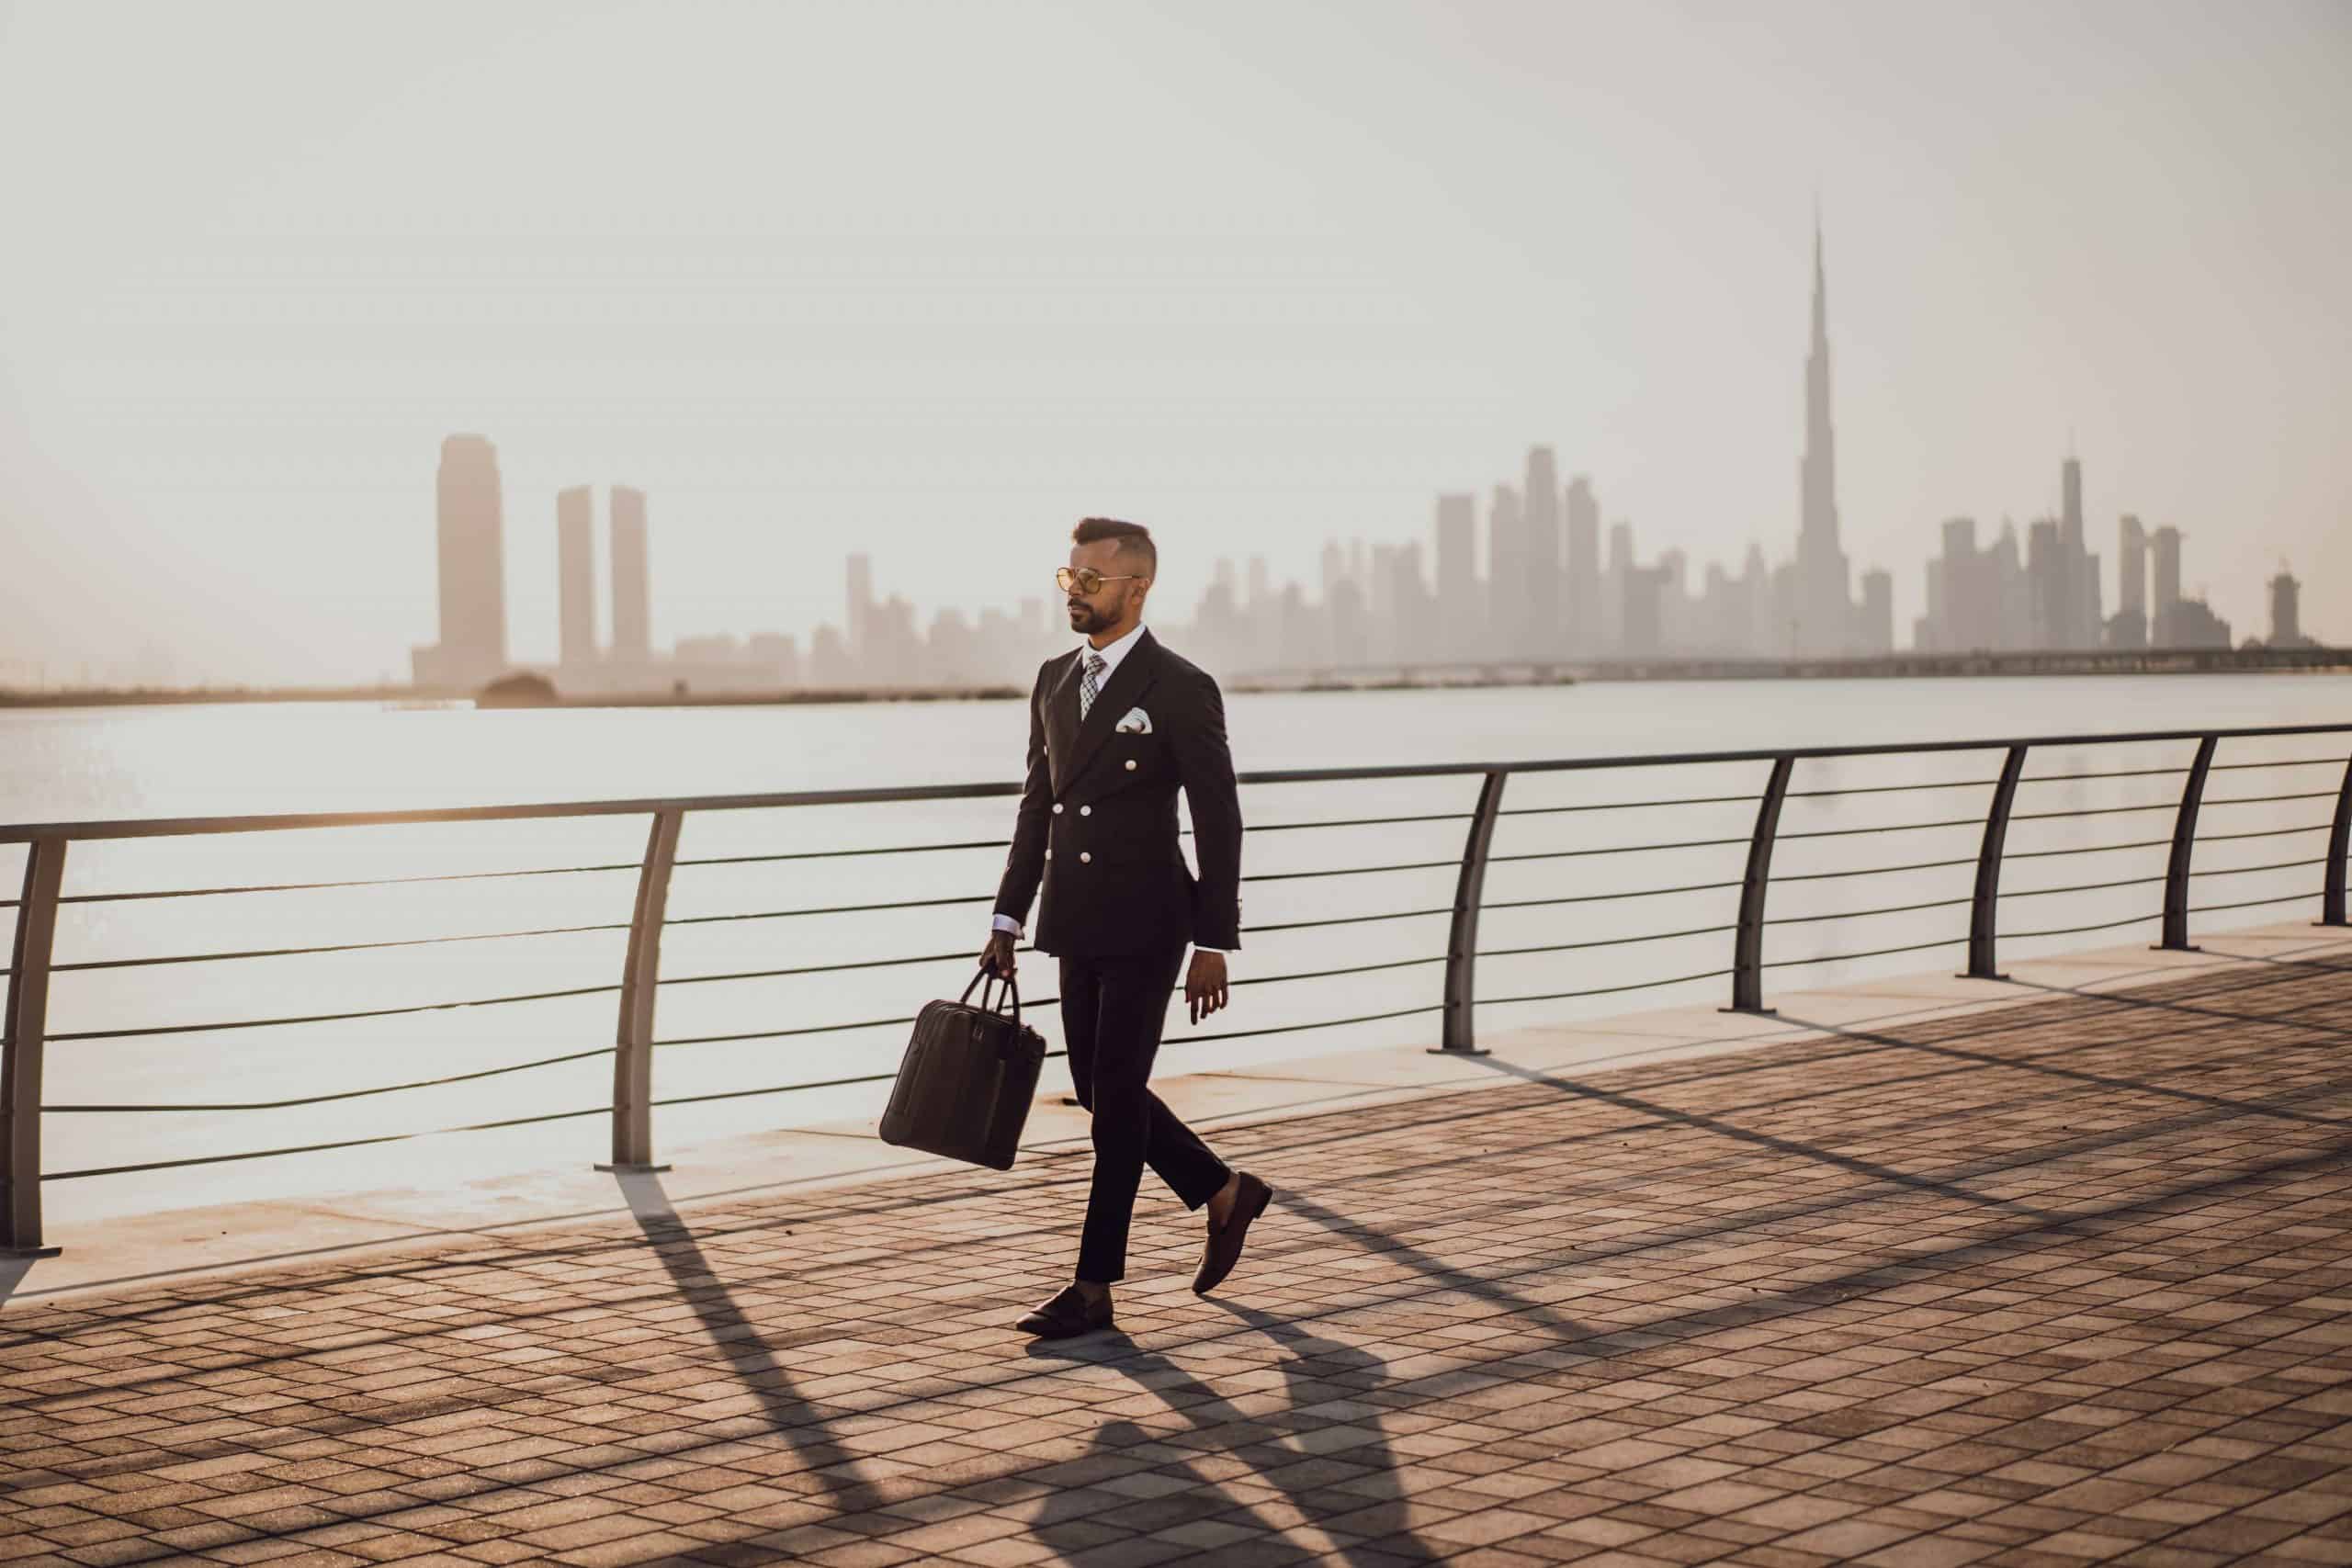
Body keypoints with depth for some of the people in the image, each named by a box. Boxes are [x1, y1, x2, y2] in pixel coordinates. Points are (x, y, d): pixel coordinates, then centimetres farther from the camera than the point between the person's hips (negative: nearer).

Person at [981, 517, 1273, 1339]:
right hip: (1077, 926, 7)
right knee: (1097, 1088, 12)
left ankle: (1095, 1287, 4)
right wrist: (1008, 915, 11)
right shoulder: (1055, 680, 10)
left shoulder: (1181, 690, -10)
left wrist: (1214, 944, -12)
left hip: (1146, 926, -7)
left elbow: (1219, 824, -10)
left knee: (1117, 1098, -3)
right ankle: (1224, 1193, 32)